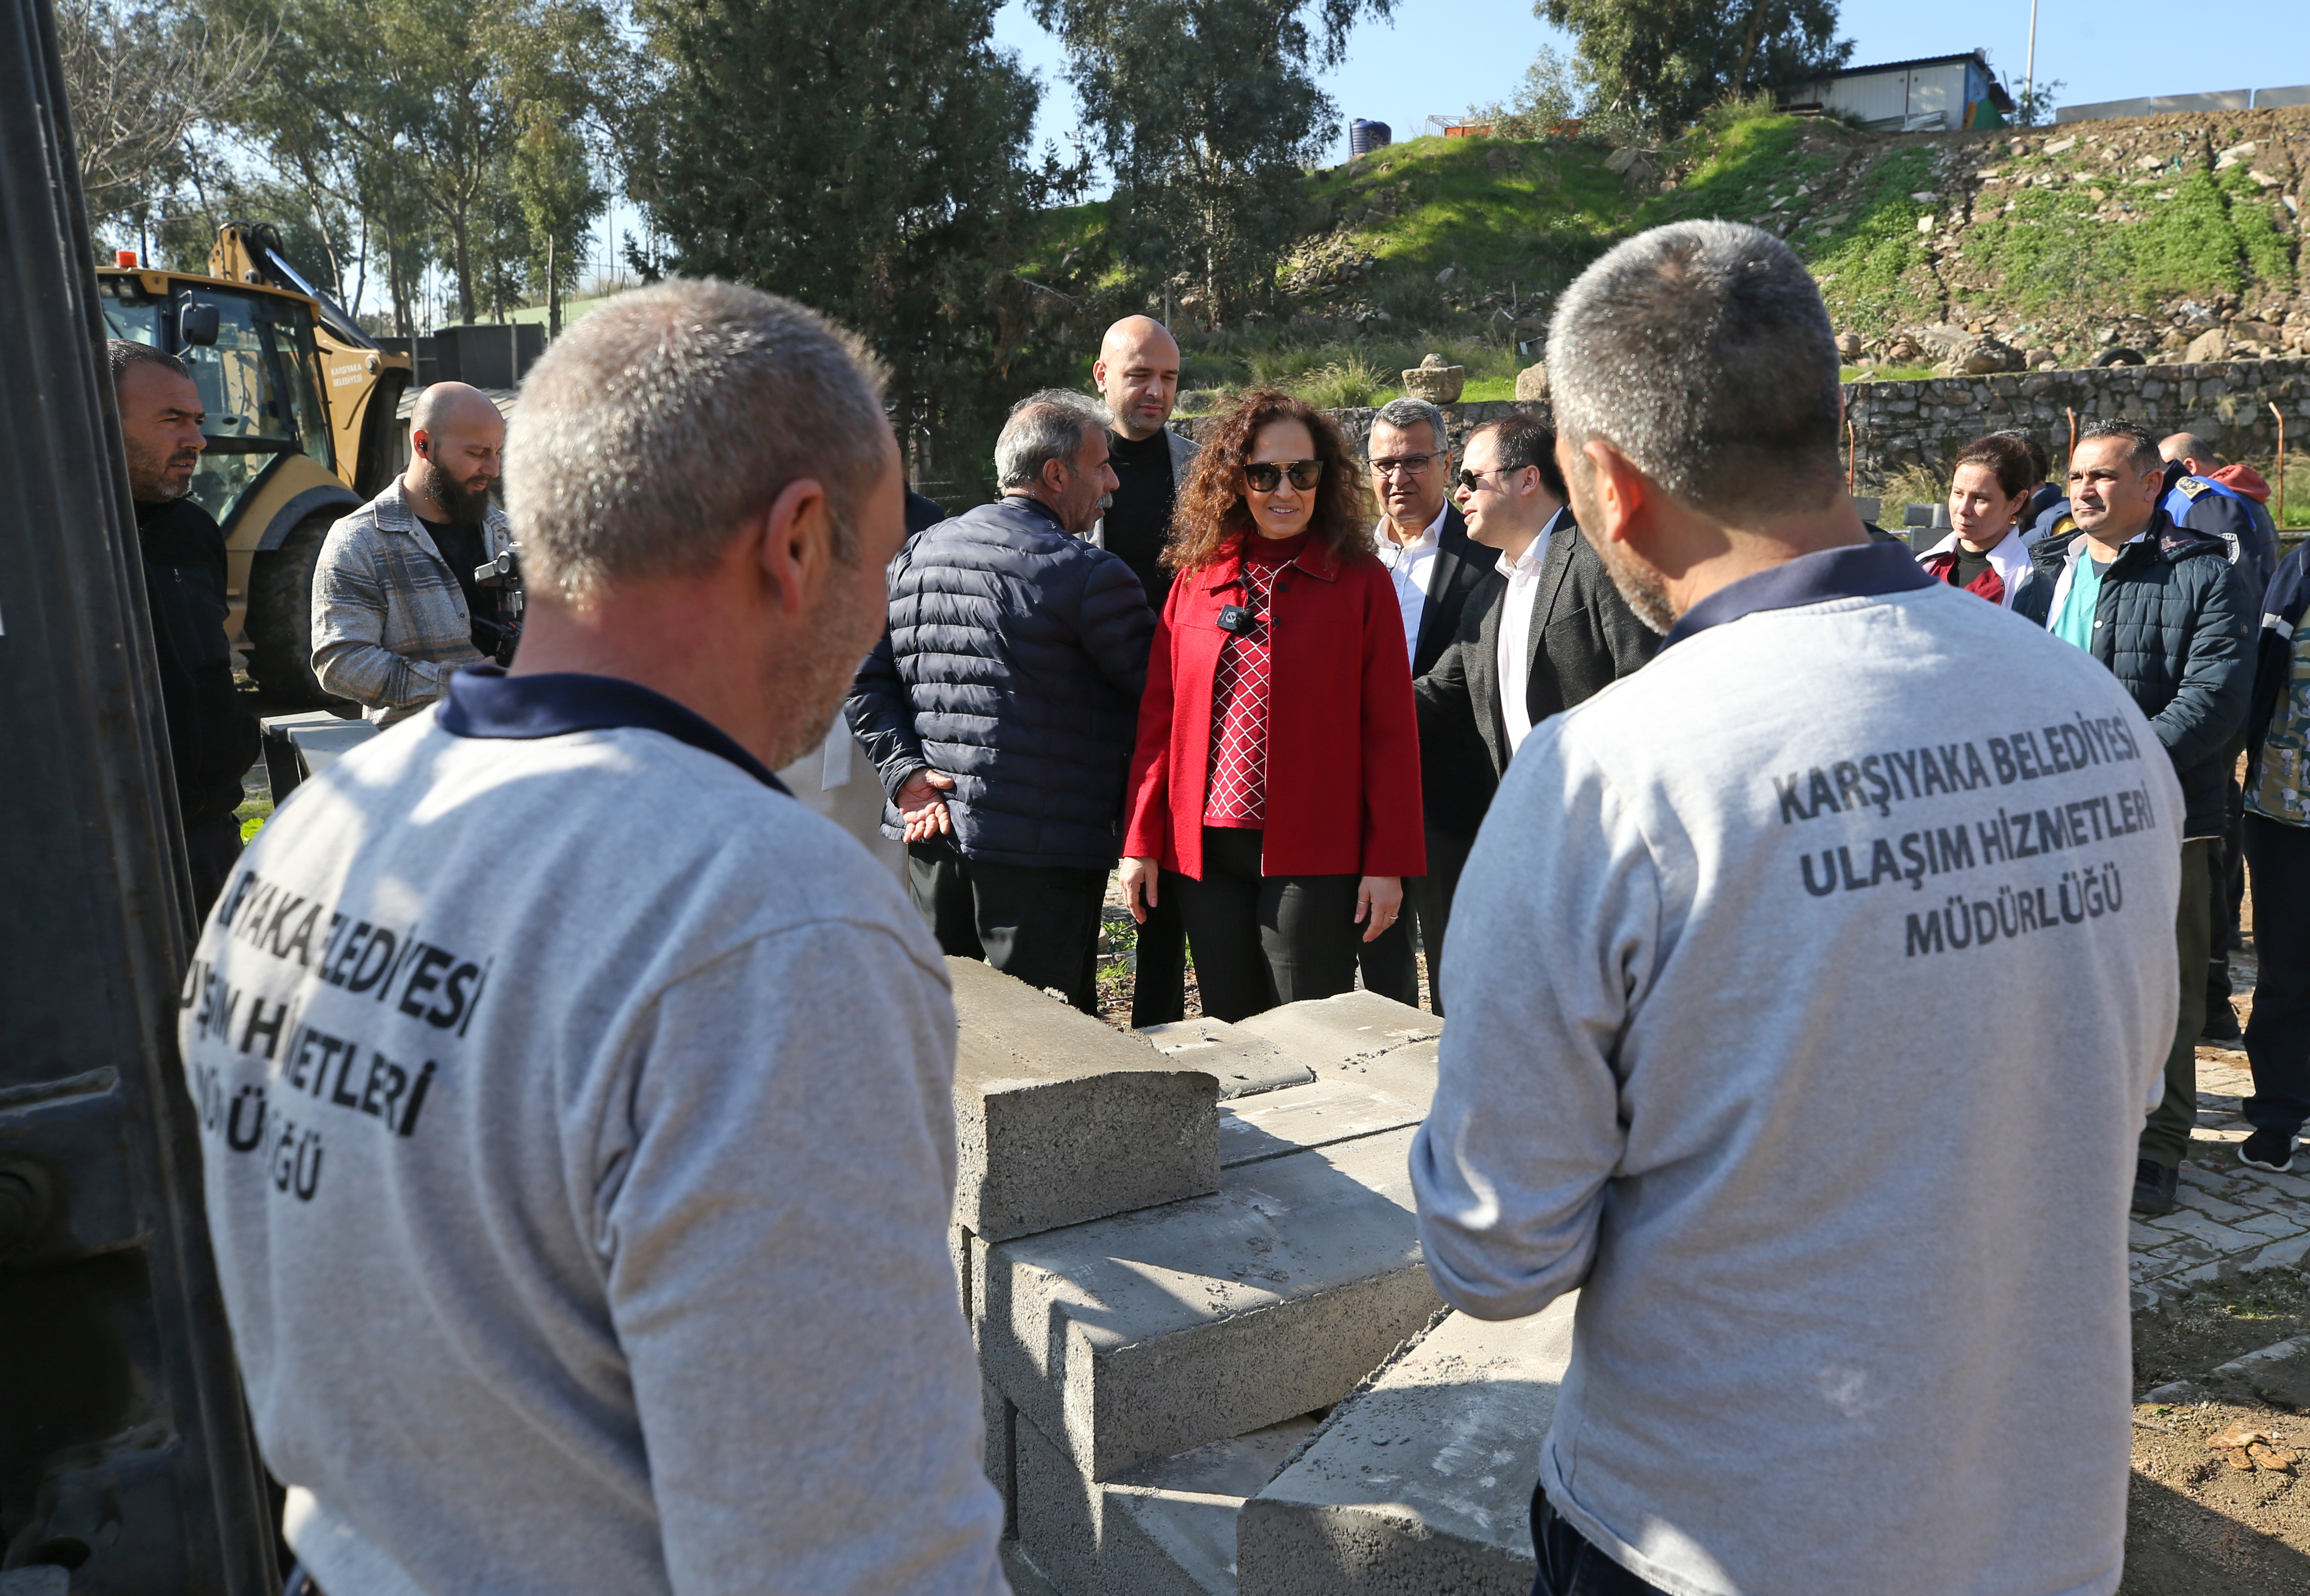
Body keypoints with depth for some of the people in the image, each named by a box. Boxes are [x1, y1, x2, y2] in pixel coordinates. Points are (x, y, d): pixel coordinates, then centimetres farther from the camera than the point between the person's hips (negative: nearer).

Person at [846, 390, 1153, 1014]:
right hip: (1039, 848, -7)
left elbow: (866, 677, 6)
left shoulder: (917, 554, 9)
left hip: (929, 833, 7)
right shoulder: (1088, 573, -12)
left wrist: (904, 769, 2)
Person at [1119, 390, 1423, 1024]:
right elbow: (1159, 715, 9)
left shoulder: (1361, 580, -1)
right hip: (1204, 851, 3)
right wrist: (1141, 842, 5)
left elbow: (1390, 729, -3)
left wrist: (1388, 861, -7)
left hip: (1312, 854, -3)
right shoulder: (1197, 576, 9)